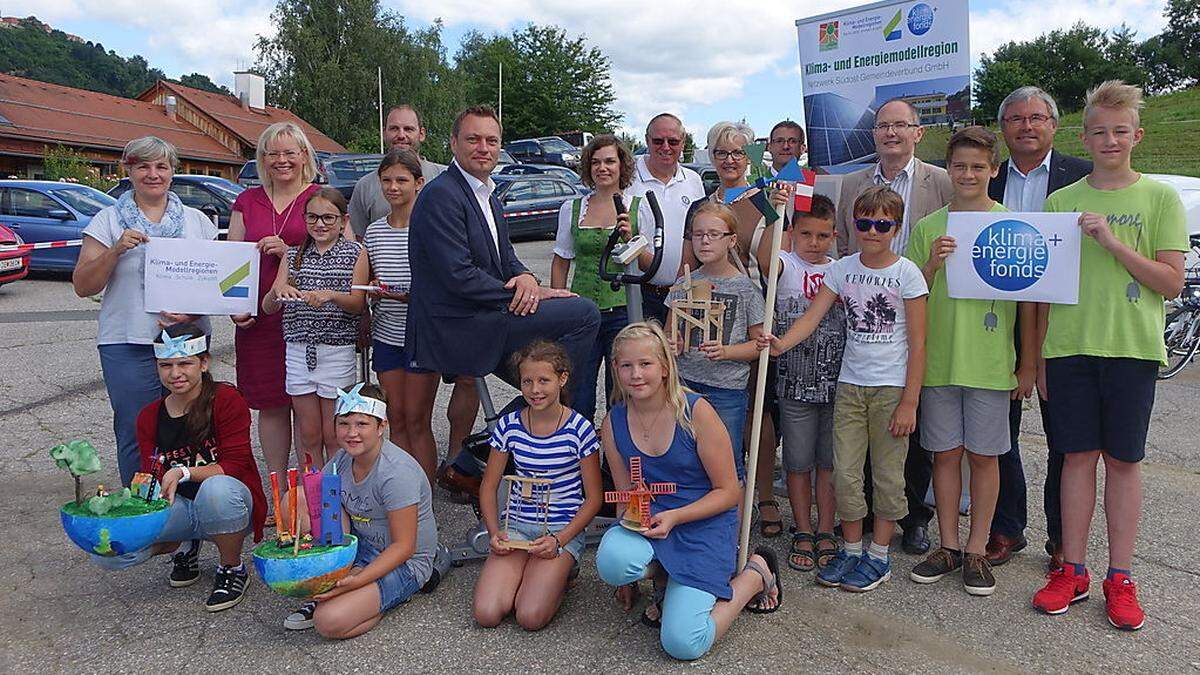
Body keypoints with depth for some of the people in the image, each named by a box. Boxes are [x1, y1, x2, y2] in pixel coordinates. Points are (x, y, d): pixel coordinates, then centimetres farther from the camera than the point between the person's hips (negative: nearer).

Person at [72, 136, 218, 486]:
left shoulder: (197, 221, 11)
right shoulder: (108, 220, 6)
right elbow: (83, 286, 2)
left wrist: (193, 312, -8)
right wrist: (116, 250, -14)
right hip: (129, 344, -1)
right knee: (136, 435, 0)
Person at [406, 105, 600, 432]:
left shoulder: (488, 196, 17)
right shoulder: (441, 194, -14)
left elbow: (505, 258, 17)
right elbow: (458, 275, -21)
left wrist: (526, 277, -7)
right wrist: (521, 295, -16)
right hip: (459, 328, -10)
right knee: (584, 313, -15)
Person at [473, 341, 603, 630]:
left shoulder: (579, 429, -9)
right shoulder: (509, 425, 0)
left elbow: (594, 498, -4)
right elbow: (489, 487, 9)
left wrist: (559, 540, -15)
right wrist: (494, 532, -7)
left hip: (563, 529, -3)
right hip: (516, 525, 3)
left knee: (530, 617, -21)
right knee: (486, 614, -16)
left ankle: (559, 572, 9)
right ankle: (522, 572, 13)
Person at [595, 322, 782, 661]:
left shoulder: (696, 412, -16)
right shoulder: (613, 424, -3)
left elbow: (728, 492, -8)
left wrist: (674, 517, -22)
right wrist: (628, 576, 11)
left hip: (705, 525, -3)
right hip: (650, 522, 3)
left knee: (682, 644, -15)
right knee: (612, 562, -33)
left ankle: (755, 573, 12)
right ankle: (663, 581, 5)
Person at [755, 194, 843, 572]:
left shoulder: (841, 271, 7)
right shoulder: (787, 266, -3)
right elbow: (764, 260, -27)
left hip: (836, 382, 2)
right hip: (795, 382, -2)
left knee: (829, 461, 10)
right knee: (798, 462, 8)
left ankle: (825, 533, 23)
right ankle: (803, 534, 21)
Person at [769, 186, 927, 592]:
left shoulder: (906, 273, -6)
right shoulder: (843, 269, 4)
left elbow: (917, 343, -7)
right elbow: (812, 316, -4)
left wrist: (909, 402, -11)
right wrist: (780, 344, -24)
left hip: (892, 387, -3)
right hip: (850, 383, 3)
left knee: (887, 474, 6)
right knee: (845, 472, 5)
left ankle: (879, 556, 20)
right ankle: (851, 550, 21)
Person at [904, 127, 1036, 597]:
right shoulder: (928, 227, 5)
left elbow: (1028, 299, 3)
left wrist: (1028, 363, 1)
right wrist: (932, 265, -12)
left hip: (991, 363, -1)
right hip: (938, 360, 2)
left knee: (983, 456, 6)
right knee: (945, 454, 8)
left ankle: (977, 550, 18)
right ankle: (948, 547, 20)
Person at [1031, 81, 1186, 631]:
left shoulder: (1160, 198, 2)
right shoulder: (1060, 202, 8)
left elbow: (1173, 282, -5)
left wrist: (1112, 241, -16)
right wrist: (1039, 357, 7)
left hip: (1132, 349, -1)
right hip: (1068, 347, 2)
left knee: (1123, 461, 6)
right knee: (1078, 457, 6)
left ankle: (1120, 579, 16)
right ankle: (1073, 571, 15)